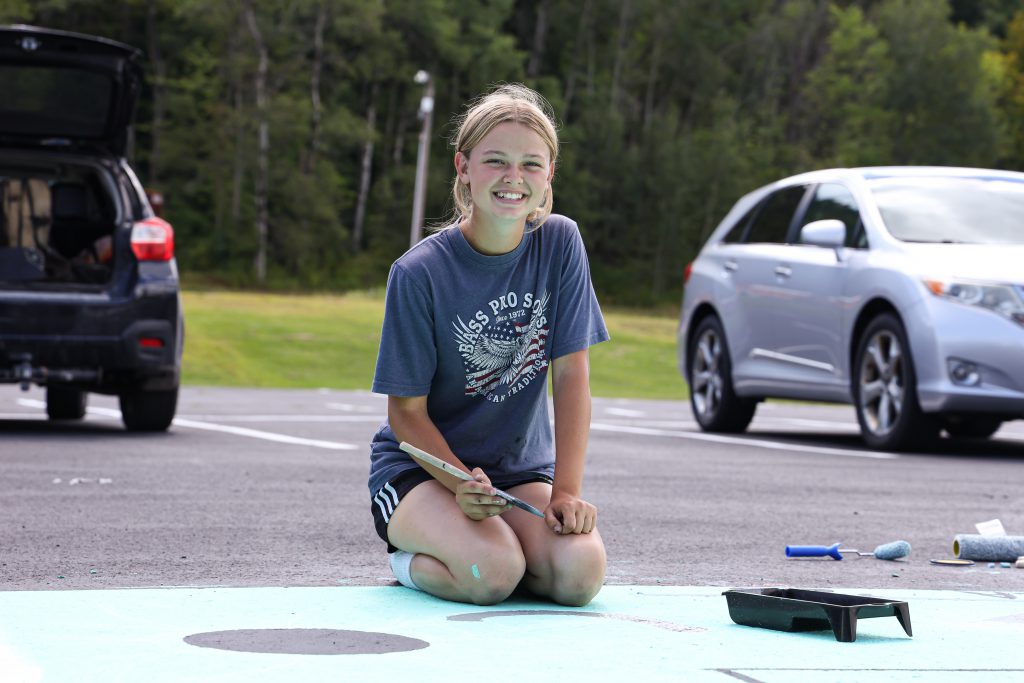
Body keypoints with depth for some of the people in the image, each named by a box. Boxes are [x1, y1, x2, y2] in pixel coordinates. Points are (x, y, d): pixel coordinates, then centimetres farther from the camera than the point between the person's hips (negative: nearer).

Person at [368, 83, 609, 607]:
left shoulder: (560, 244, -5)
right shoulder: (419, 272, -14)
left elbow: (571, 373, -6)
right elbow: (406, 411, -10)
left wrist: (566, 489, -15)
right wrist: (462, 485, -27)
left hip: (523, 469, 4)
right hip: (422, 463, -3)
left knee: (580, 572, -25)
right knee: (492, 572, -32)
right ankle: (411, 559, 3)